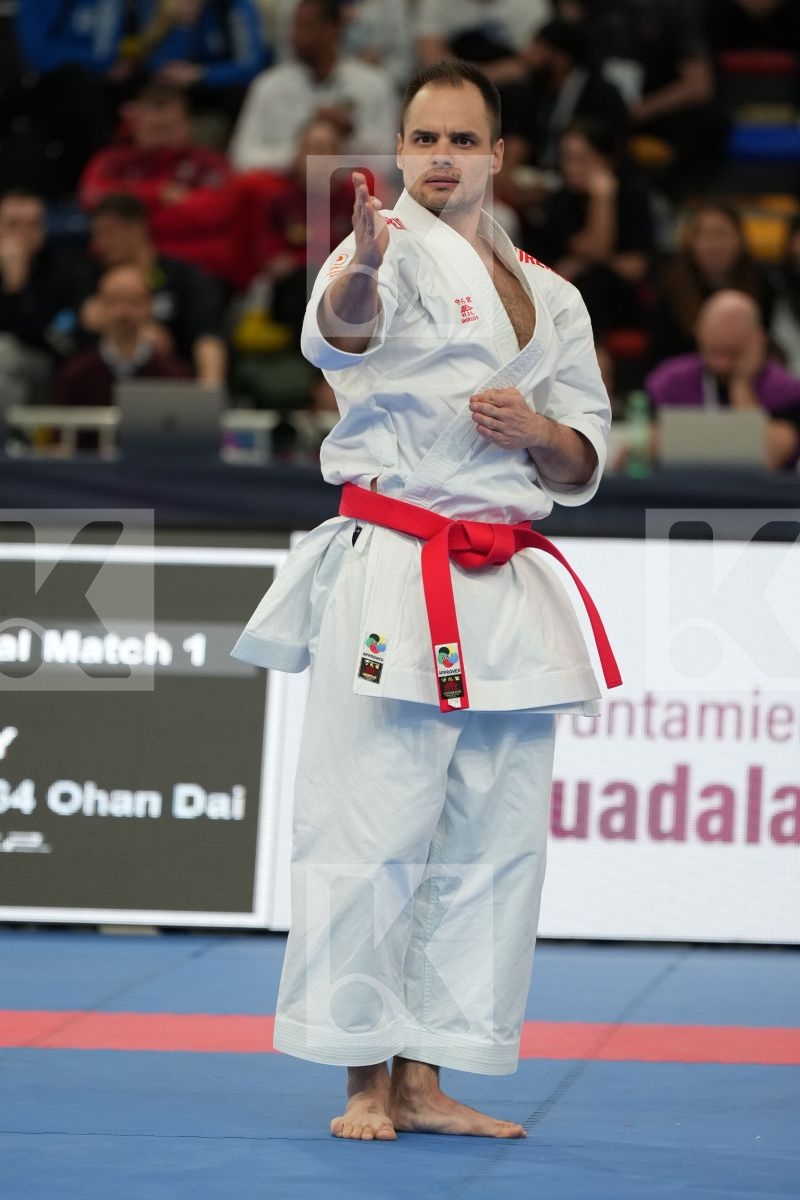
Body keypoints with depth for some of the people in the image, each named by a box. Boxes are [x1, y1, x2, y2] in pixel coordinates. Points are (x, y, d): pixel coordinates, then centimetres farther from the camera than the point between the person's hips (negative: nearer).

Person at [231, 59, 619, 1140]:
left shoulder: (550, 297, 17)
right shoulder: (396, 249, -2)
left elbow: (586, 463, 20)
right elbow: (341, 328, -26)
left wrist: (541, 433, -4)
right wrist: (363, 264, -50)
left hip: (507, 592, 7)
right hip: (393, 578, -6)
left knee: (493, 843, 6)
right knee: (372, 832, -10)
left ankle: (423, 1079, 14)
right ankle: (365, 1081, -3)